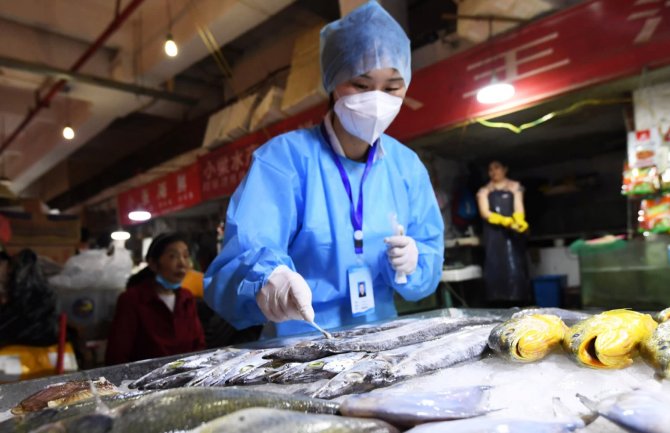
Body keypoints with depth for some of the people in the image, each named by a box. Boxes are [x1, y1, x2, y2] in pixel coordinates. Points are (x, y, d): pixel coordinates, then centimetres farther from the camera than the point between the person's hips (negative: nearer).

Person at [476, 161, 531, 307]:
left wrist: (519, 222, -23)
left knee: (515, 267, -8)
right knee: (495, 269, -6)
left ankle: (518, 305, -7)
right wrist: (504, 220, -18)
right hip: (494, 234, 1)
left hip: (512, 232, -1)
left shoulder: (515, 186, 15)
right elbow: (485, 212, 0)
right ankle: (499, 309, -6)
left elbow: (518, 207, 0)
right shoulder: (484, 191, 16)